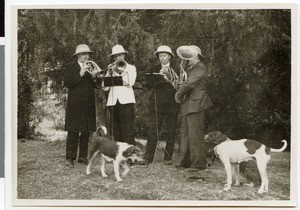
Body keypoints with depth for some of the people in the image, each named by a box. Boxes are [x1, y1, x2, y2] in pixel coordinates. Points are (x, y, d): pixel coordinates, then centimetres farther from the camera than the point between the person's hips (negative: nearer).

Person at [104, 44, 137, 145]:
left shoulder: (131, 68, 14)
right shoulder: (111, 69, 17)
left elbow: (130, 82, -6)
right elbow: (105, 88, 6)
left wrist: (120, 71, -6)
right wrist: (109, 73, -4)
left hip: (126, 100, -3)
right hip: (113, 102, 3)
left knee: (128, 131, -11)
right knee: (115, 132, 0)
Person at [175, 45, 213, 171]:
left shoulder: (199, 68, -10)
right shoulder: (190, 69, 22)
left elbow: (189, 83, -17)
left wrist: (179, 93, -6)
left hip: (196, 105, -10)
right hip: (187, 105, 10)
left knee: (195, 135, -9)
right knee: (185, 133, 11)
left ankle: (199, 164, -5)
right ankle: (185, 161, 16)